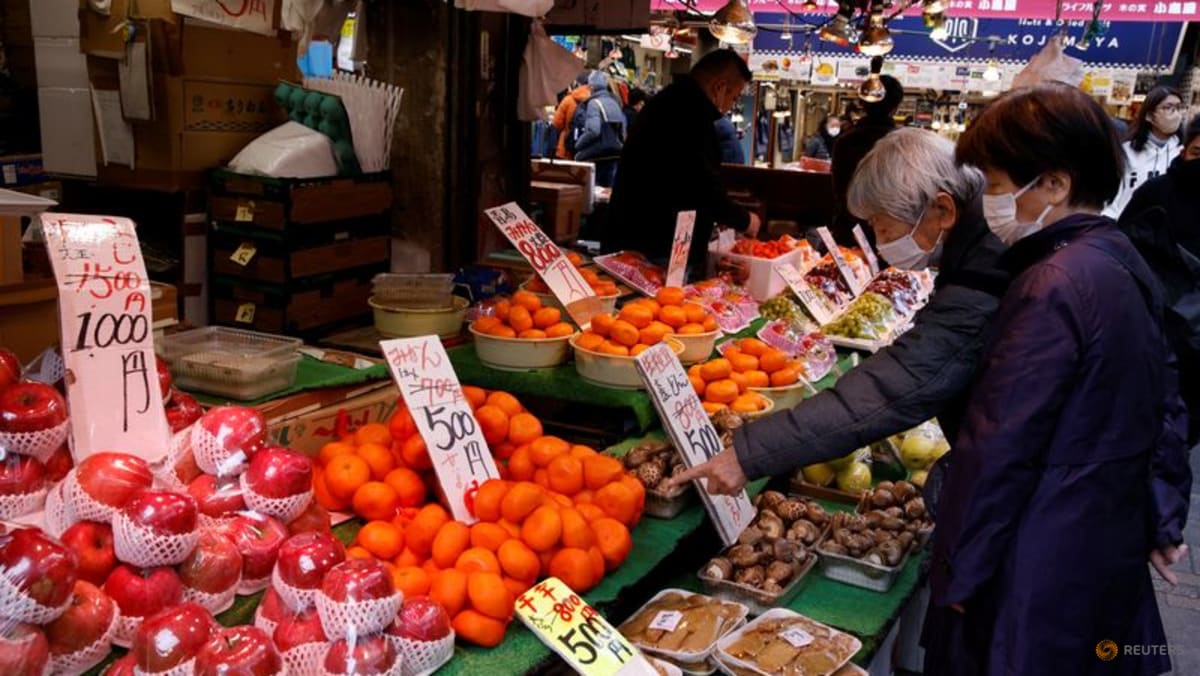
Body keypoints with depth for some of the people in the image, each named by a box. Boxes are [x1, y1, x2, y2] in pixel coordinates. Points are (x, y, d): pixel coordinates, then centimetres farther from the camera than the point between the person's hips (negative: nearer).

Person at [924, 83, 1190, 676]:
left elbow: (999, 449, -23)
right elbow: (1164, 404, 12)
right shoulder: (1123, 260, 3)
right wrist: (1165, 516, 21)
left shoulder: (1051, 289, -25)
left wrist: (960, 574, -13)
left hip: (1041, 569, -8)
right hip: (1111, 547, 9)